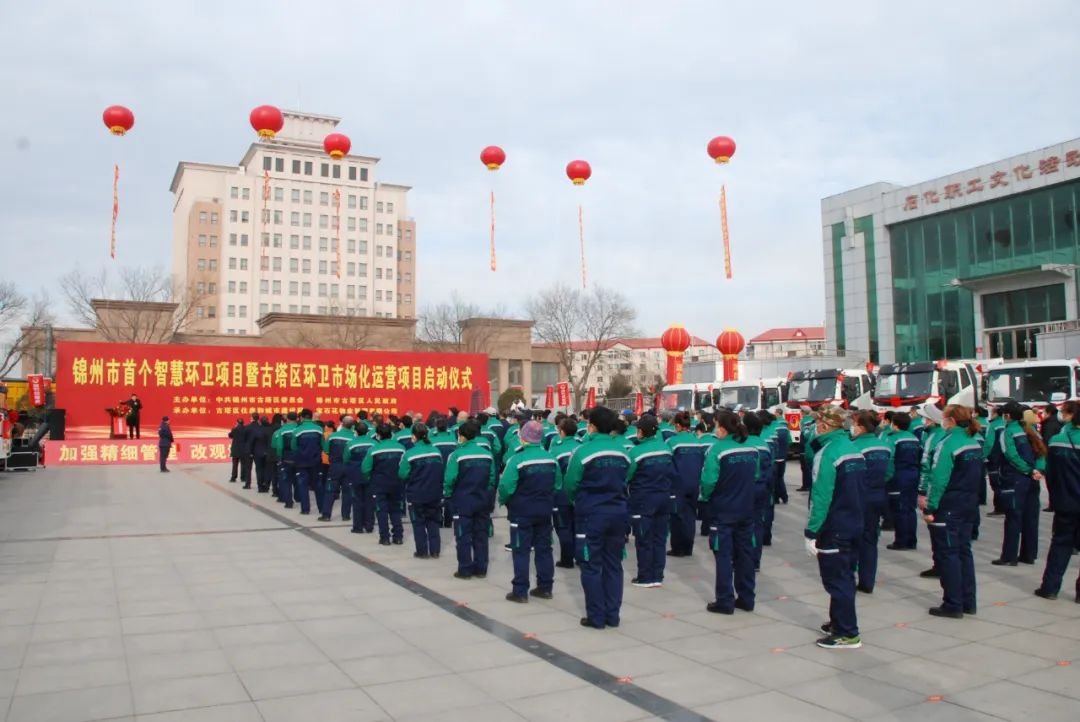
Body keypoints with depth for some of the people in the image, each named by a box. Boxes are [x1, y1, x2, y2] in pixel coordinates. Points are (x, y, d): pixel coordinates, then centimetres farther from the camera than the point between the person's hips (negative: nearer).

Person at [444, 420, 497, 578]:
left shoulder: (458, 454, -14)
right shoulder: (487, 453, 2)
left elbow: (450, 479, -14)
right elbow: (492, 477, 5)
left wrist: (447, 496, 2)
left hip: (463, 502, -4)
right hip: (482, 501, 5)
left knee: (464, 537, 5)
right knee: (481, 536, 12)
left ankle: (465, 570, 9)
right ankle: (480, 569, 17)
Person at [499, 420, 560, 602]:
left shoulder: (517, 459, -17)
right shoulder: (551, 459, 2)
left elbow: (506, 487, -19)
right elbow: (558, 485, 8)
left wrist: (503, 501, 0)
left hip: (522, 512, -5)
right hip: (544, 512, 5)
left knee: (521, 551, 2)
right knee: (544, 549, 13)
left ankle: (520, 591, 3)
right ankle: (545, 587, 20)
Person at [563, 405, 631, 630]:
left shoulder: (584, 451, -12)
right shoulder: (623, 452, 3)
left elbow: (570, 485, -6)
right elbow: (625, 481, 10)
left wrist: (578, 501, 14)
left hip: (591, 514, -5)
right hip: (618, 513, 5)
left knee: (591, 566, 5)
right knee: (613, 564, 13)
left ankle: (596, 617, 8)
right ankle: (612, 615, 17)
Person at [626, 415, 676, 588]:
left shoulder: (636, 451, -17)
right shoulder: (665, 447, 1)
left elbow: (626, 476, -10)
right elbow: (673, 473, 8)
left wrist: (625, 492, 8)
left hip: (643, 500, -5)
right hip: (663, 498, 6)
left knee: (644, 540, 5)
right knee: (659, 538, 12)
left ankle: (645, 578, 11)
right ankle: (658, 576, 17)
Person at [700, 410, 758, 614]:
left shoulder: (718, 449, -19)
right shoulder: (752, 448, 1)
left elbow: (708, 481, -22)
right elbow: (756, 476, 10)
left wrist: (704, 498, -4)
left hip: (722, 511, -6)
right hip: (746, 509, 6)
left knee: (724, 556, 3)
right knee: (745, 553, 14)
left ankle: (725, 602, 7)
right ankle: (746, 598, 23)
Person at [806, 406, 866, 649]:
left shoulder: (827, 453, -19)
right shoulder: (853, 449, 7)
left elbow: (821, 497, -22)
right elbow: (856, 489, 13)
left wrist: (811, 532, -18)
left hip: (833, 529, -9)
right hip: (854, 526, 9)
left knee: (837, 581, 1)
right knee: (845, 577, 19)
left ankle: (848, 633, 7)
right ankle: (839, 622, 32)